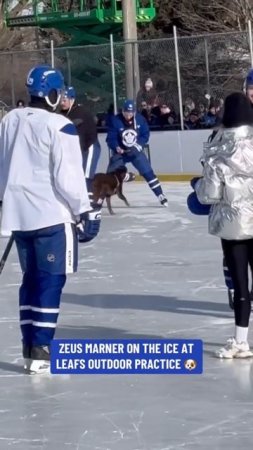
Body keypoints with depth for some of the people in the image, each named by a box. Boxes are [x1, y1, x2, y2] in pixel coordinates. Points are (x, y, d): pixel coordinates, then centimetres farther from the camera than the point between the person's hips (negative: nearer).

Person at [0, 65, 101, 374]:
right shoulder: (58, 126, -14)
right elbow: (67, 176, -17)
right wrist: (85, 211, -8)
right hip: (51, 214, -7)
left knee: (32, 277, 16)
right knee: (51, 280, -3)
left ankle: (30, 347, 18)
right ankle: (41, 351, -6)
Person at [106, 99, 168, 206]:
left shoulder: (140, 119, -10)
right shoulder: (116, 121, -17)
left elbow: (145, 135, -2)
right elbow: (111, 138, -15)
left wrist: (139, 145, -18)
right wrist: (116, 147, -33)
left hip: (135, 151, 1)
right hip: (120, 152, -1)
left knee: (148, 172, -6)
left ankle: (161, 195, 0)